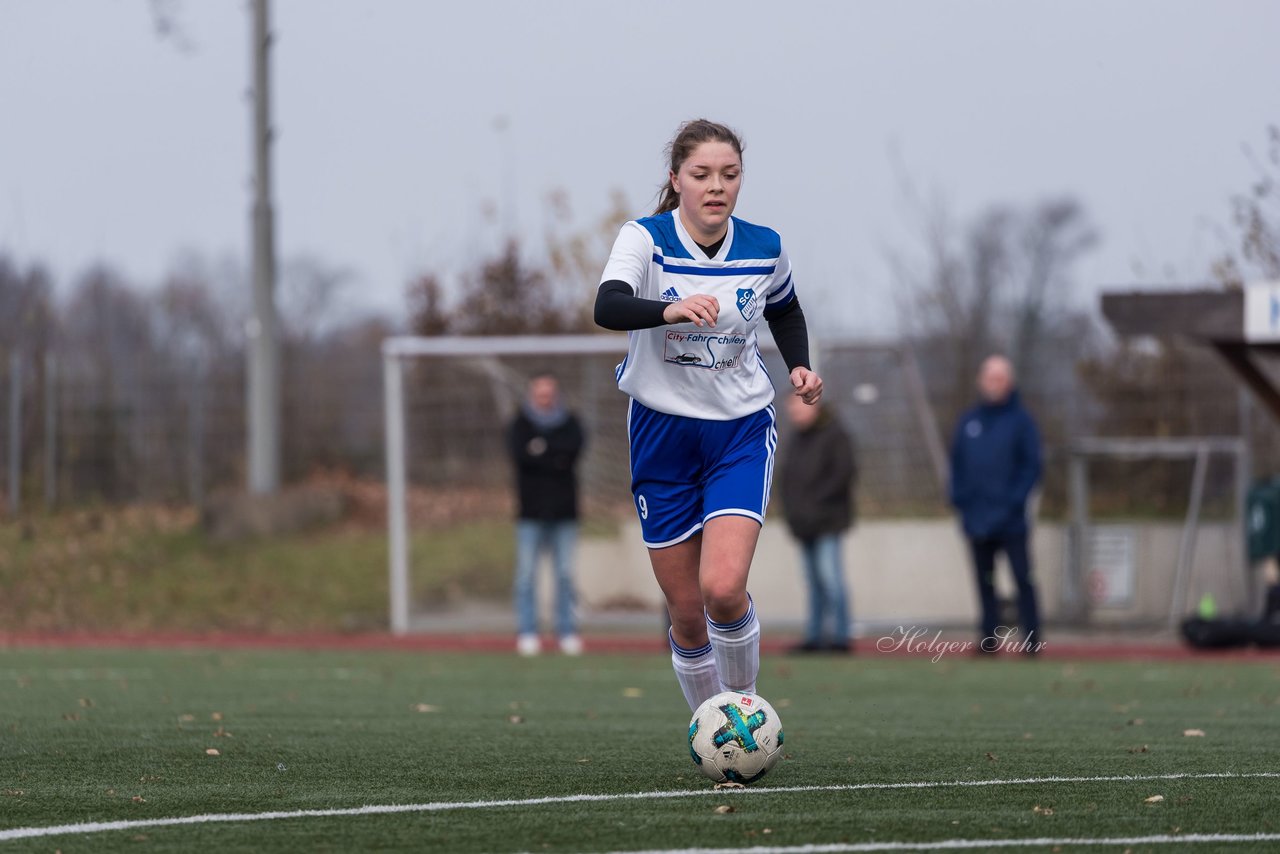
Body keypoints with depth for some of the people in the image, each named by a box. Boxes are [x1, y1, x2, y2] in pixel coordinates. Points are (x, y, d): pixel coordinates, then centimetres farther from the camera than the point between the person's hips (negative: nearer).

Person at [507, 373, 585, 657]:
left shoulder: (569, 423, 12)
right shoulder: (520, 424, 6)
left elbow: (574, 448, -8)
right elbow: (520, 455, -12)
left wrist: (544, 447, -10)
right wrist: (555, 460, -13)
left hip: (564, 512, 2)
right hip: (531, 513, -2)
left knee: (566, 574, 1)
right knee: (526, 574, -5)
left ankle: (568, 633, 5)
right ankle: (527, 632, -2)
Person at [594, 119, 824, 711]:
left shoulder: (764, 248, -3)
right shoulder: (646, 239, -12)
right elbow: (607, 307, -33)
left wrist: (799, 366, 1)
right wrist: (670, 310, -51)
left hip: (741, 432, 0)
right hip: (662, 434, 0)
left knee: (723, 589, -20)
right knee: (685, 608, 4)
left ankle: (744, 703, 4)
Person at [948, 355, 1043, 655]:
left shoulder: (1021, 420, 0)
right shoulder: (968, 422, 12)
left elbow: (1032, 466, -3)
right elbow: (957, 465, 14)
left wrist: (1014, 501, -12)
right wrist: (960, 499, 1)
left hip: (1011, 521, -4)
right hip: (977, 518, 4)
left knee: (1022, 578, -7)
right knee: (984, 582, 7)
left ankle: (1031, 639, -7)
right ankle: (989, 638, 11)